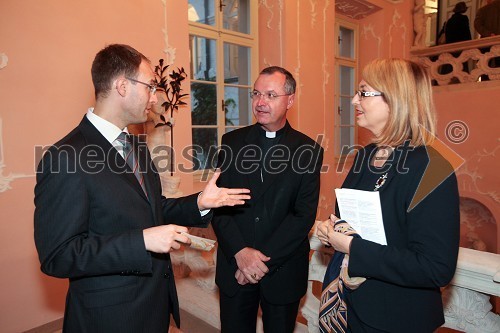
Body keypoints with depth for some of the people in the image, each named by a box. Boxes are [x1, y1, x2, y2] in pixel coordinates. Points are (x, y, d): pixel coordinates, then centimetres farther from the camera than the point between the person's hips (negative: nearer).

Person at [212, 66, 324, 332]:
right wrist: (240, 252, -15)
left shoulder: (309, 151, -5)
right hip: (234, 267, 2)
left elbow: (304, 215, -10)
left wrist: (264, 260, -15)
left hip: (283, 269, -1)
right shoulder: (232, 141, 0)